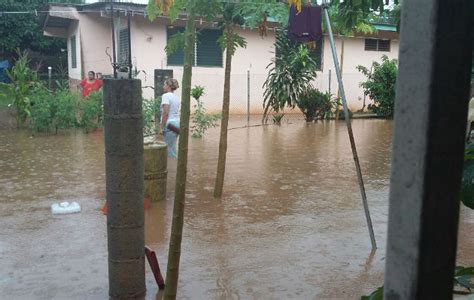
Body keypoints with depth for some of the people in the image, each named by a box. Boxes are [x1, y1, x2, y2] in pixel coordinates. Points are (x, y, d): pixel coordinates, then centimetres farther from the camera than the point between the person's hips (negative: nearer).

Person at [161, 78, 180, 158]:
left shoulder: (166, 96, -11)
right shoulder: (177, 97, 14)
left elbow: (165, 113, -19)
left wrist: (162, 127, -15)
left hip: (169, 124, -8)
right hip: (177, 123, 8)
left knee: (170, 149, -2)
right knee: (172, 149, 14)